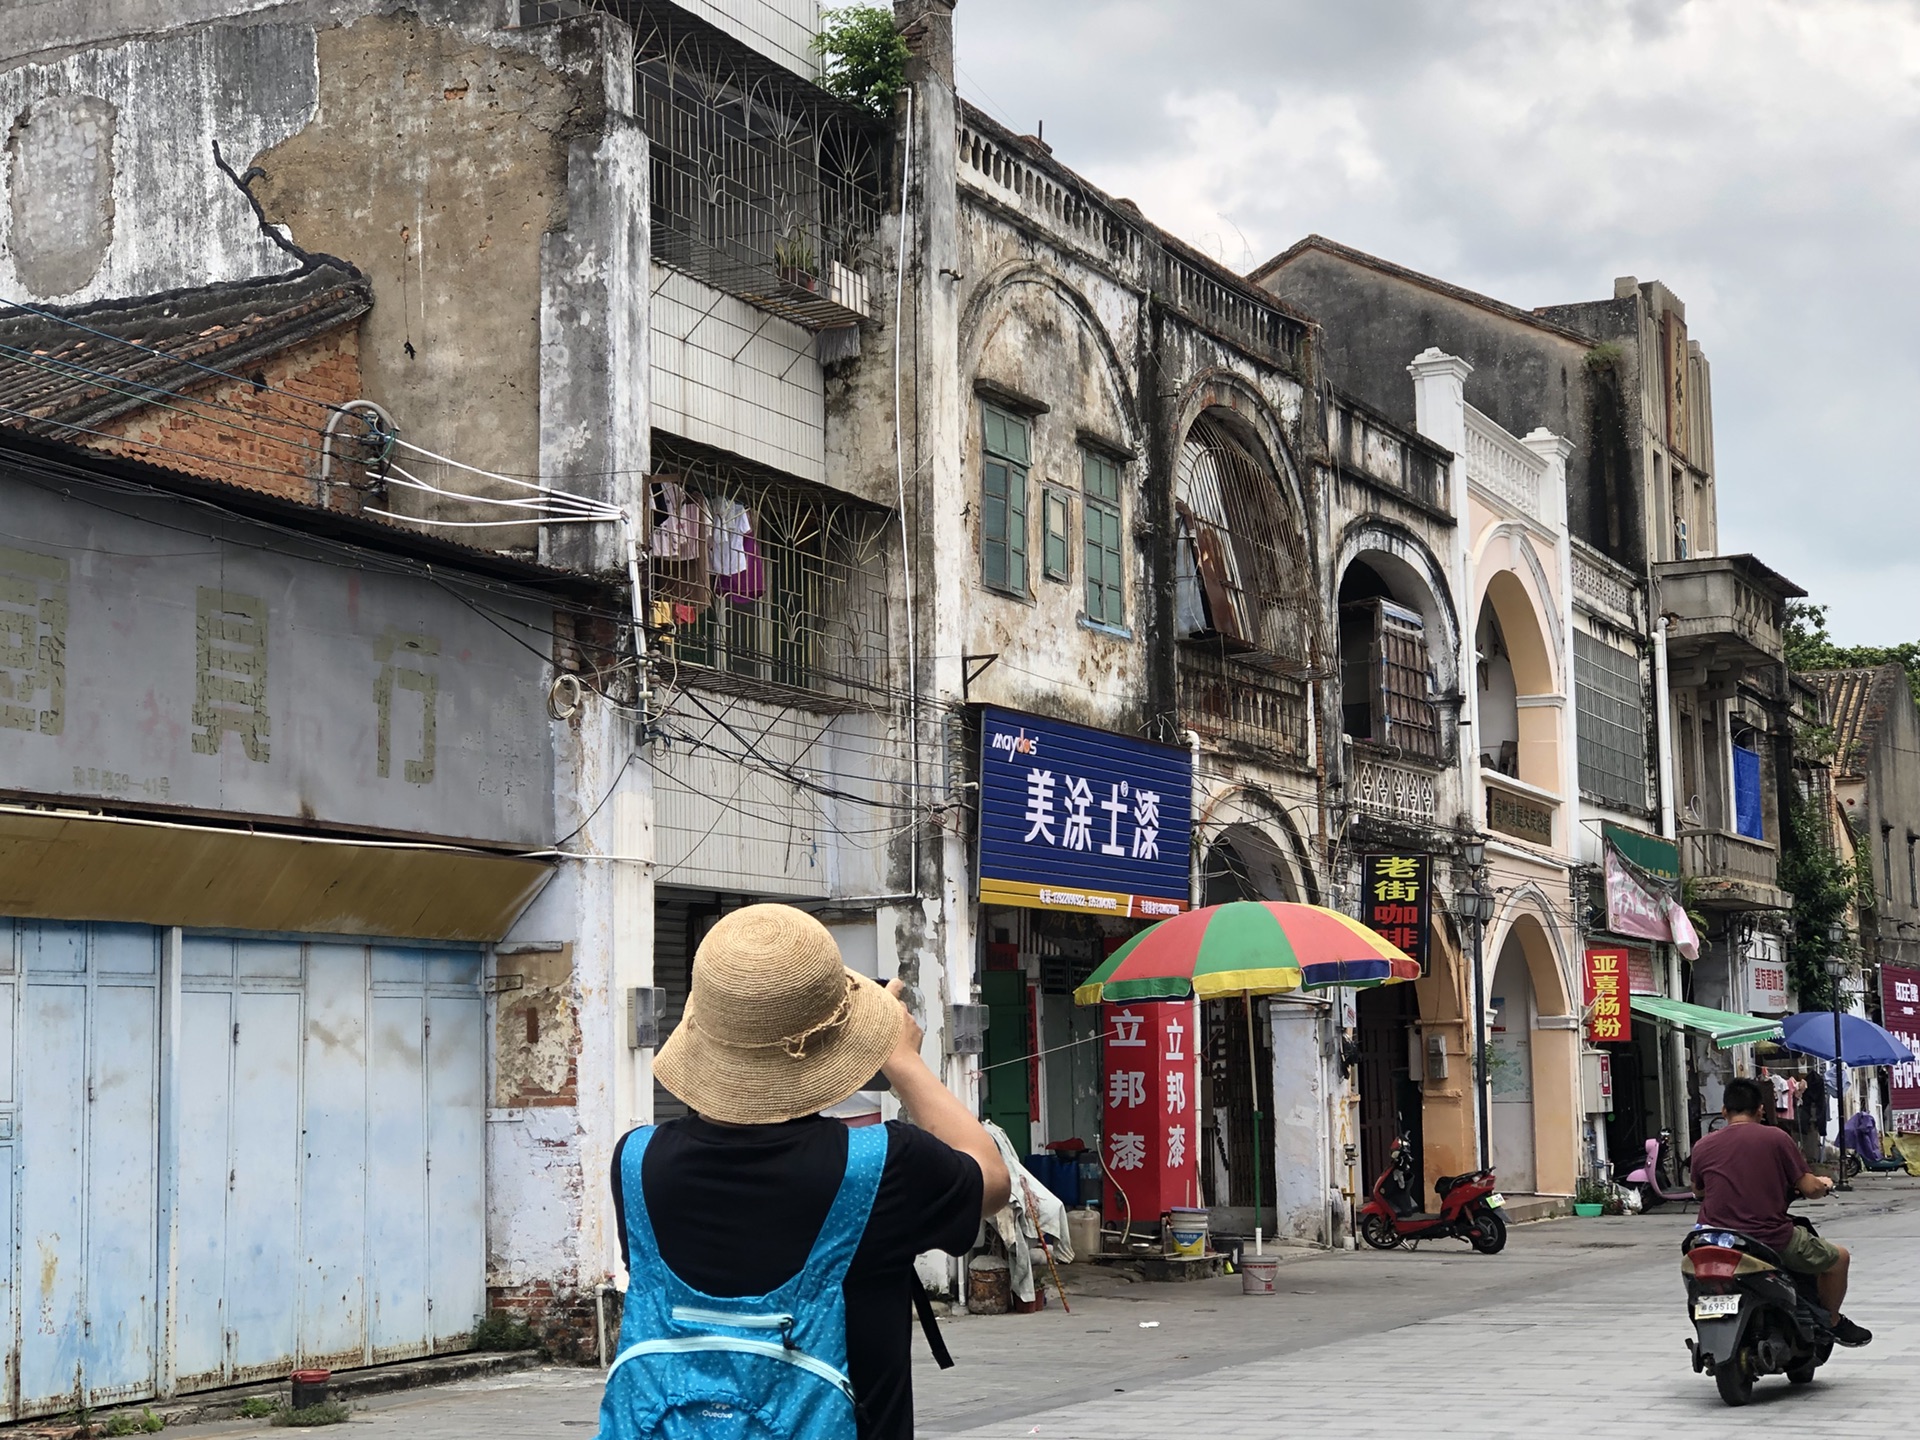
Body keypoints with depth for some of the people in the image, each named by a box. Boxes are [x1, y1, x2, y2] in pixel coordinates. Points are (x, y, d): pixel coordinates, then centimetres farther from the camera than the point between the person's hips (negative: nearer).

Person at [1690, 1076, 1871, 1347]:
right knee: (1838, 1258, 19)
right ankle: (1832, 1322, 31)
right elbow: (1809, 1188, -5)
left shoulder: (1703, 1146, 1)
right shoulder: (1775, 1138, -5)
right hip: (1772, 1240, -3)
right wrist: (1823, 1184, 18)